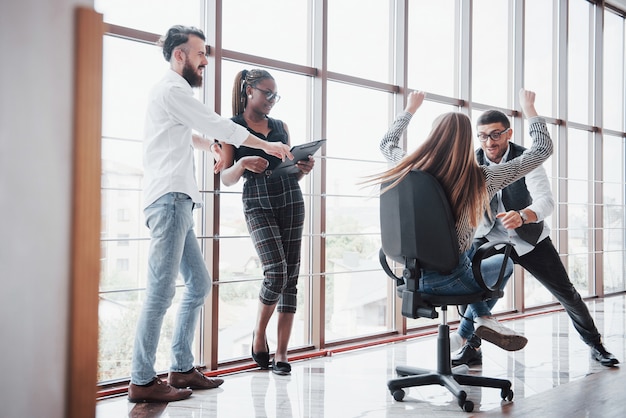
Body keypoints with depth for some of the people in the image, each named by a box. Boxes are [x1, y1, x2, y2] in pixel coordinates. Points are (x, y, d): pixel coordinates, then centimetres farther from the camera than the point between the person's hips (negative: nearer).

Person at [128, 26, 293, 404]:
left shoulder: (174, 93, 25)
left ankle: (182, 368, 15)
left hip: (178, 202, 11)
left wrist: (212, 148, 37)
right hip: (170, 199, -11)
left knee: (199, 284, 11)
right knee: (161, 292, -12)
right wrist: (267, 146, 5)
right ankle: (142, 381, -9)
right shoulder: (172, 90, -5)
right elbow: (217, 126, -4)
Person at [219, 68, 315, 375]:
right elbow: (226, 179, -1)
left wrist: (304, 169, 0)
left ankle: (281, 353, 4)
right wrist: (242, 164, -20)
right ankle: (259, 333, 9)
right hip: (258, 204, -4)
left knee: (290, 277, -1)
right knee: (276, 271, -18)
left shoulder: (280, 127, 17)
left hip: (290, 200, 4)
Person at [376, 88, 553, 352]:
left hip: (413, 273, 5)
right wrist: (529, 109, 6)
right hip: (447, 280, -5)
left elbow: (386, 144, 17)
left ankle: (480, 318, 27)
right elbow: (542, 150, -7)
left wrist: (410, 109, 27)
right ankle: (477, 322, 9)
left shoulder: (413, 169, -8)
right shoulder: (481, 179, -17)